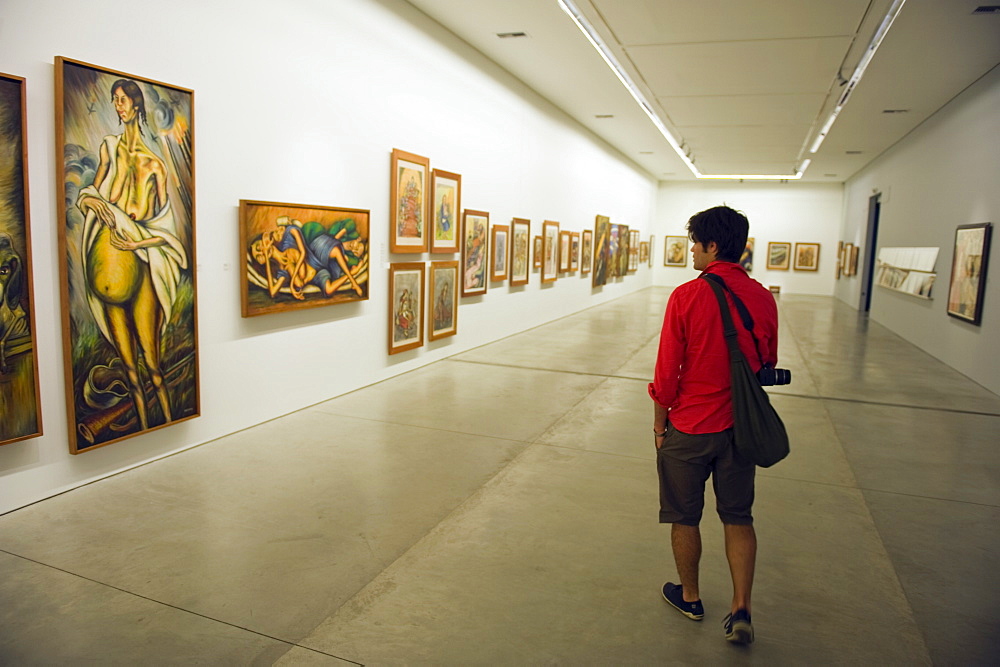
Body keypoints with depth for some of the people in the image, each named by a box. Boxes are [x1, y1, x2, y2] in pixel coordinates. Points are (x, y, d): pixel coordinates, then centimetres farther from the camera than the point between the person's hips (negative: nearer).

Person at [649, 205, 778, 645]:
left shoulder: (687, 296, -17)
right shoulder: (763, 298, -3)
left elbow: (667, 370, -13)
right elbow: (767, 365, 7)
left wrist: (659, 424, -1)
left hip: (689, 427, -4)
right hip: (740, 426, 4)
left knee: (684, 518, 15)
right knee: (738, 518, 17)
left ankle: (689, 597, 32)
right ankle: (741, 610, 16)